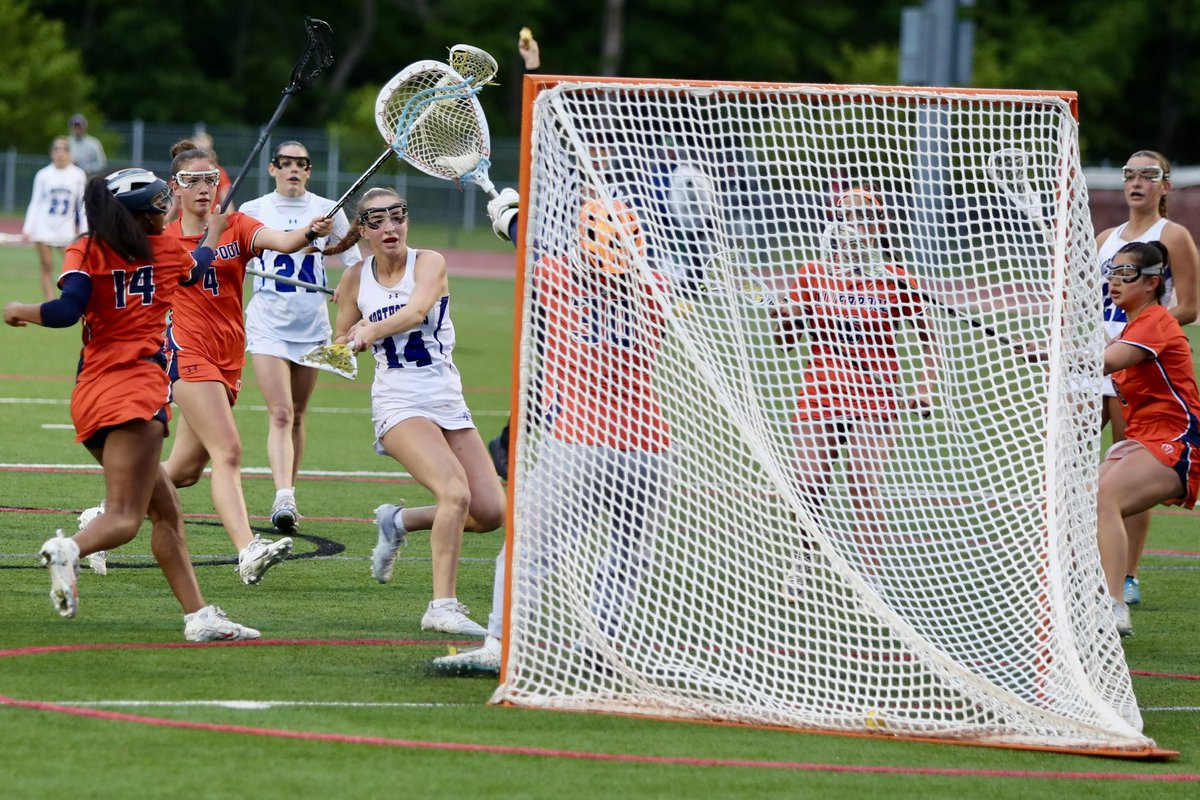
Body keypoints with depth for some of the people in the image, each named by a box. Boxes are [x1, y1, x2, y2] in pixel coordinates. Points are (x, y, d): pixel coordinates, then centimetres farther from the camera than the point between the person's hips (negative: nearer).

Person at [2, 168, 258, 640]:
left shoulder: (86, 252, 5)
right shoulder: (168, 252, 8)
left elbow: (67, 311, -11)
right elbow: (199, 262, 32)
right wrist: (215, 227, 54)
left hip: (91, 397, 5)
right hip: (136, 390, -4)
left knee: (166, 509, 14)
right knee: (125, 518, -15)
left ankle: (198, 616, 11)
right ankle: (70, 549, -47)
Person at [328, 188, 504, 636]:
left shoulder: (428, 263, -1)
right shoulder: (356, 280, 5)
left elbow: (417, 310, -22)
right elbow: (341, 345, 17)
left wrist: (372, 331, -35)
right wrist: (351, 341, -6)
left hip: (448, 402, 2)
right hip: (398, 404, -2)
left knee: (490, 512, -6)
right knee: (455, 492, -27)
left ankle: (399, 521, 18)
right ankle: (443, 606, -23)